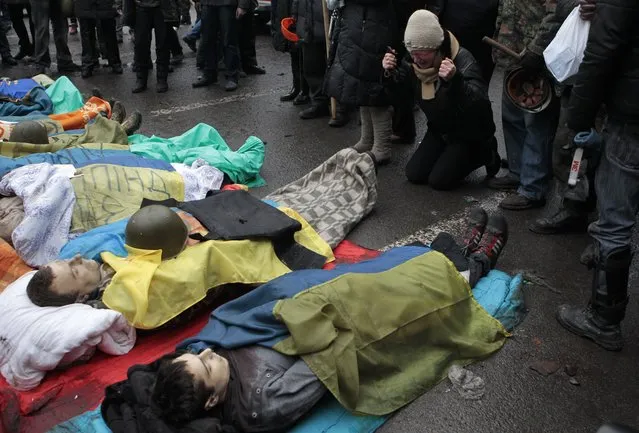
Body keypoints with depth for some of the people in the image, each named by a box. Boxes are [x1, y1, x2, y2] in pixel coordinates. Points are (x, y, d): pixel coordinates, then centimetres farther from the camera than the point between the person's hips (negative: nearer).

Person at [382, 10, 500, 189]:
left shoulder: (462, 60, -29)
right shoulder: (417, 62, -10)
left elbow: (481, 104, -40)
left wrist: (455, 80, -57)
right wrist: (390, 72, -22)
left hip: (469, 133, -6)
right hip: (440, 129, 6)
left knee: (439, 180, -12)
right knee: (414, 174, -1)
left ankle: (484, 154, 10)